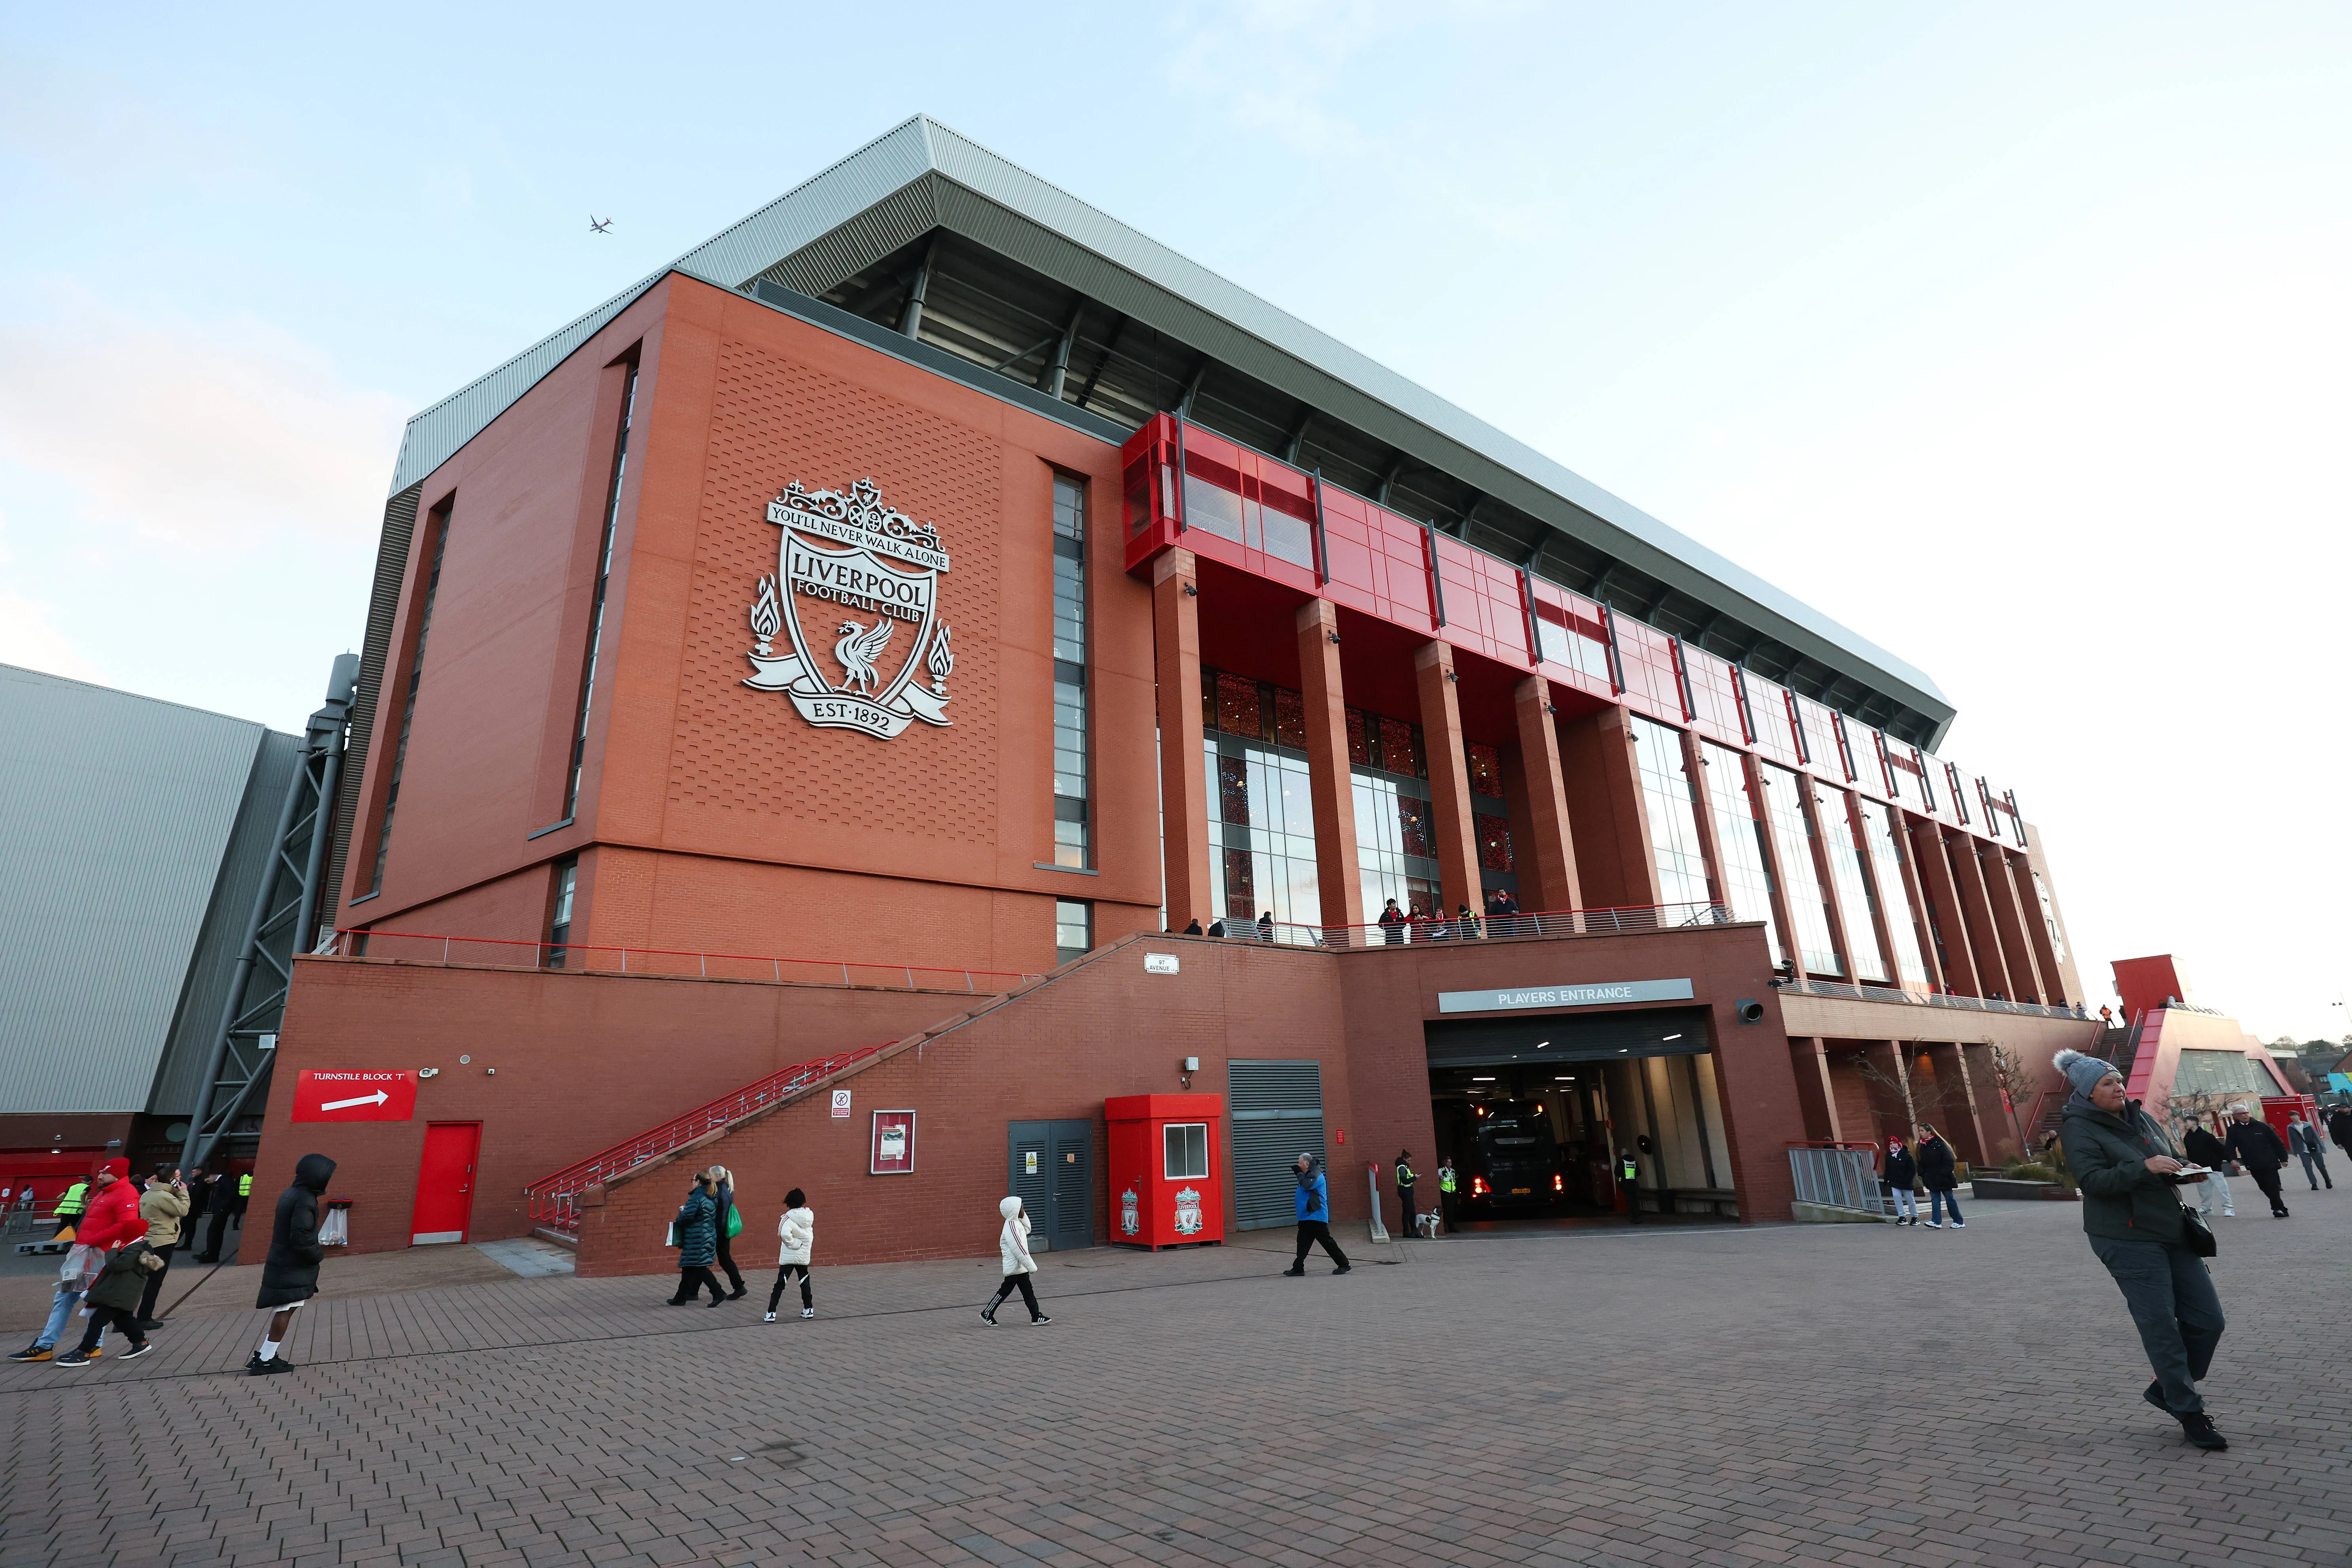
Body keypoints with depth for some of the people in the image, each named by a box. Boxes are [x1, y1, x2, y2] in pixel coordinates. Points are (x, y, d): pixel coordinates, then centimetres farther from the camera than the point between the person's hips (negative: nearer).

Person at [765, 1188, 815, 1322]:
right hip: (804, 1256, 4)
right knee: (805, 1283, 18)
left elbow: (785, 1233, -31)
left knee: (780, 1284, 4)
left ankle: (771, 1312, 2)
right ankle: (809, 1309, 20)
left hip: (788, 1257, -4)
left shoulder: (789, 1218, -17)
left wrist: (794, 1243, -19)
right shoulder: (809, 1215, -2)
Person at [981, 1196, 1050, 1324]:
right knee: (1005, 1291, 2)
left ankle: (1036, 1316, 11)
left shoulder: (1016, 1223, 8)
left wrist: (1023, 1216, 10)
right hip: (1015, 1268, -9)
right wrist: (1031, 1265, -24)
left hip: (1020, 1267, 9)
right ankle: (987, 1313, 15)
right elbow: (1018, 1249, -26)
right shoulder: (1011, 1227, -22)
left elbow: (1027, 1230, 26)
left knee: (1028, 1292, 9)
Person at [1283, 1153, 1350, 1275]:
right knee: (1303, 1244, 9)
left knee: (1327, 1241, -4)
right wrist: (1298, 1173, 6)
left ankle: (1344, 1264, 5)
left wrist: (1299, 1174, -15)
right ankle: (1298, 1269, 12)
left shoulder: (1316, 1174, -15)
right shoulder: (1309, 1174, 16)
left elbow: (1307, 1185, -30)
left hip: (1315, 1216, -10)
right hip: (1306, 1216, 10)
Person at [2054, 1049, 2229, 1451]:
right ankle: (2189, 1415, 12)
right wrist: (2143, 1167, -31)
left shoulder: (2139, 1116, 11)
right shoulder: (2079, 1128, -11)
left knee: (2207, 1319, 8)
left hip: (2172, 1230, 7)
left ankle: (2167, 1389, 27)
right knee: (2162, 1328, -2)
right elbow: (2093, 1180, -21)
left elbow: (2172, 1157, 22)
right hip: (2128, 1240, -7)